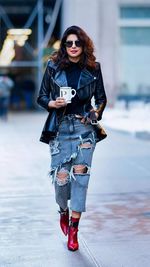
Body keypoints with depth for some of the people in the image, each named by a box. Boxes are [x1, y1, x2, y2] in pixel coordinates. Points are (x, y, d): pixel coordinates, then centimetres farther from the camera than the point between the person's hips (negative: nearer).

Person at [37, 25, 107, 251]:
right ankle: (64, 212, 28)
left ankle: (74, 229, 0)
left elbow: (101, 98, 13)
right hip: (60, 128, 0)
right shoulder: (53, 67, 2)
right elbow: (42, 97, 7)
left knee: (80, 175, -7)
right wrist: (53, 103, -13)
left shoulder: (93, 69, 4)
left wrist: (95, 112, -6)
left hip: (84, 128, 0)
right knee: (61, 176, -5)